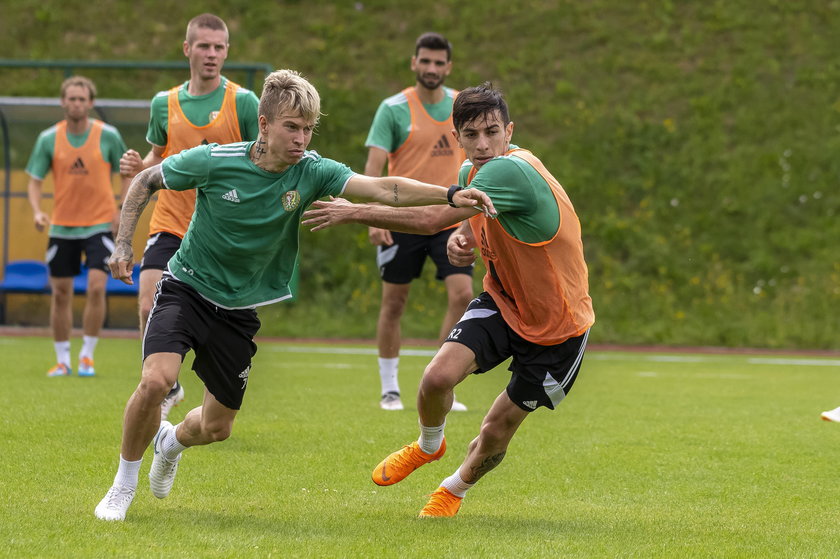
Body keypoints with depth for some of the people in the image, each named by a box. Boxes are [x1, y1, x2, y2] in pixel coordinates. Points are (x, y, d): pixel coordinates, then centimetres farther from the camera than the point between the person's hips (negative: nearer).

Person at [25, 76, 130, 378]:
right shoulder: (48, 139, -2)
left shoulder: (108, 135, -5)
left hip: (99, 224, -2)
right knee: (60, 293, 4)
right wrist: (37, 211, -16)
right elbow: (34, 181, 2)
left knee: (96, 287, -15)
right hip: (62, 226, 2)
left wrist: (123, 211, -5)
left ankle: (87, 356, -1)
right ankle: (62, 360, 16)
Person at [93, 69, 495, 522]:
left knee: (216, 427, 9)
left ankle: (171, 441, 47)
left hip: (241, 309, 3)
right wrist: (123, 244, -11)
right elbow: (145, 182, -2)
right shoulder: (213, 161, -18)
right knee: (156, 380, -27)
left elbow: (386, 189, -26)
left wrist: (450, 195, -40)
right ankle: (124, 484, -3)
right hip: (186, 288, -3)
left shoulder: (311, 171, -14)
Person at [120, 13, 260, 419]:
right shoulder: (165, 103, 6)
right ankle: (165, 388, 10)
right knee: (149, 306, -13)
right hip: (170, 224, 2)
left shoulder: (242, 102, -4)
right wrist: (138, 168, -1)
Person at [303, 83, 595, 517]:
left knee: (496, 434, 1)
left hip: (557, 326, -6)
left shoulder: (512, 170, -30)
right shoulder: (471, 172, -2)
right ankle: (428, 445, 15)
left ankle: (455, 489, 33)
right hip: (502, 301, 6)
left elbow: (431, 219, -32)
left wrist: (355, 213, -23)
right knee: (438, 376, -19)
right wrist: (461, 242, -4)